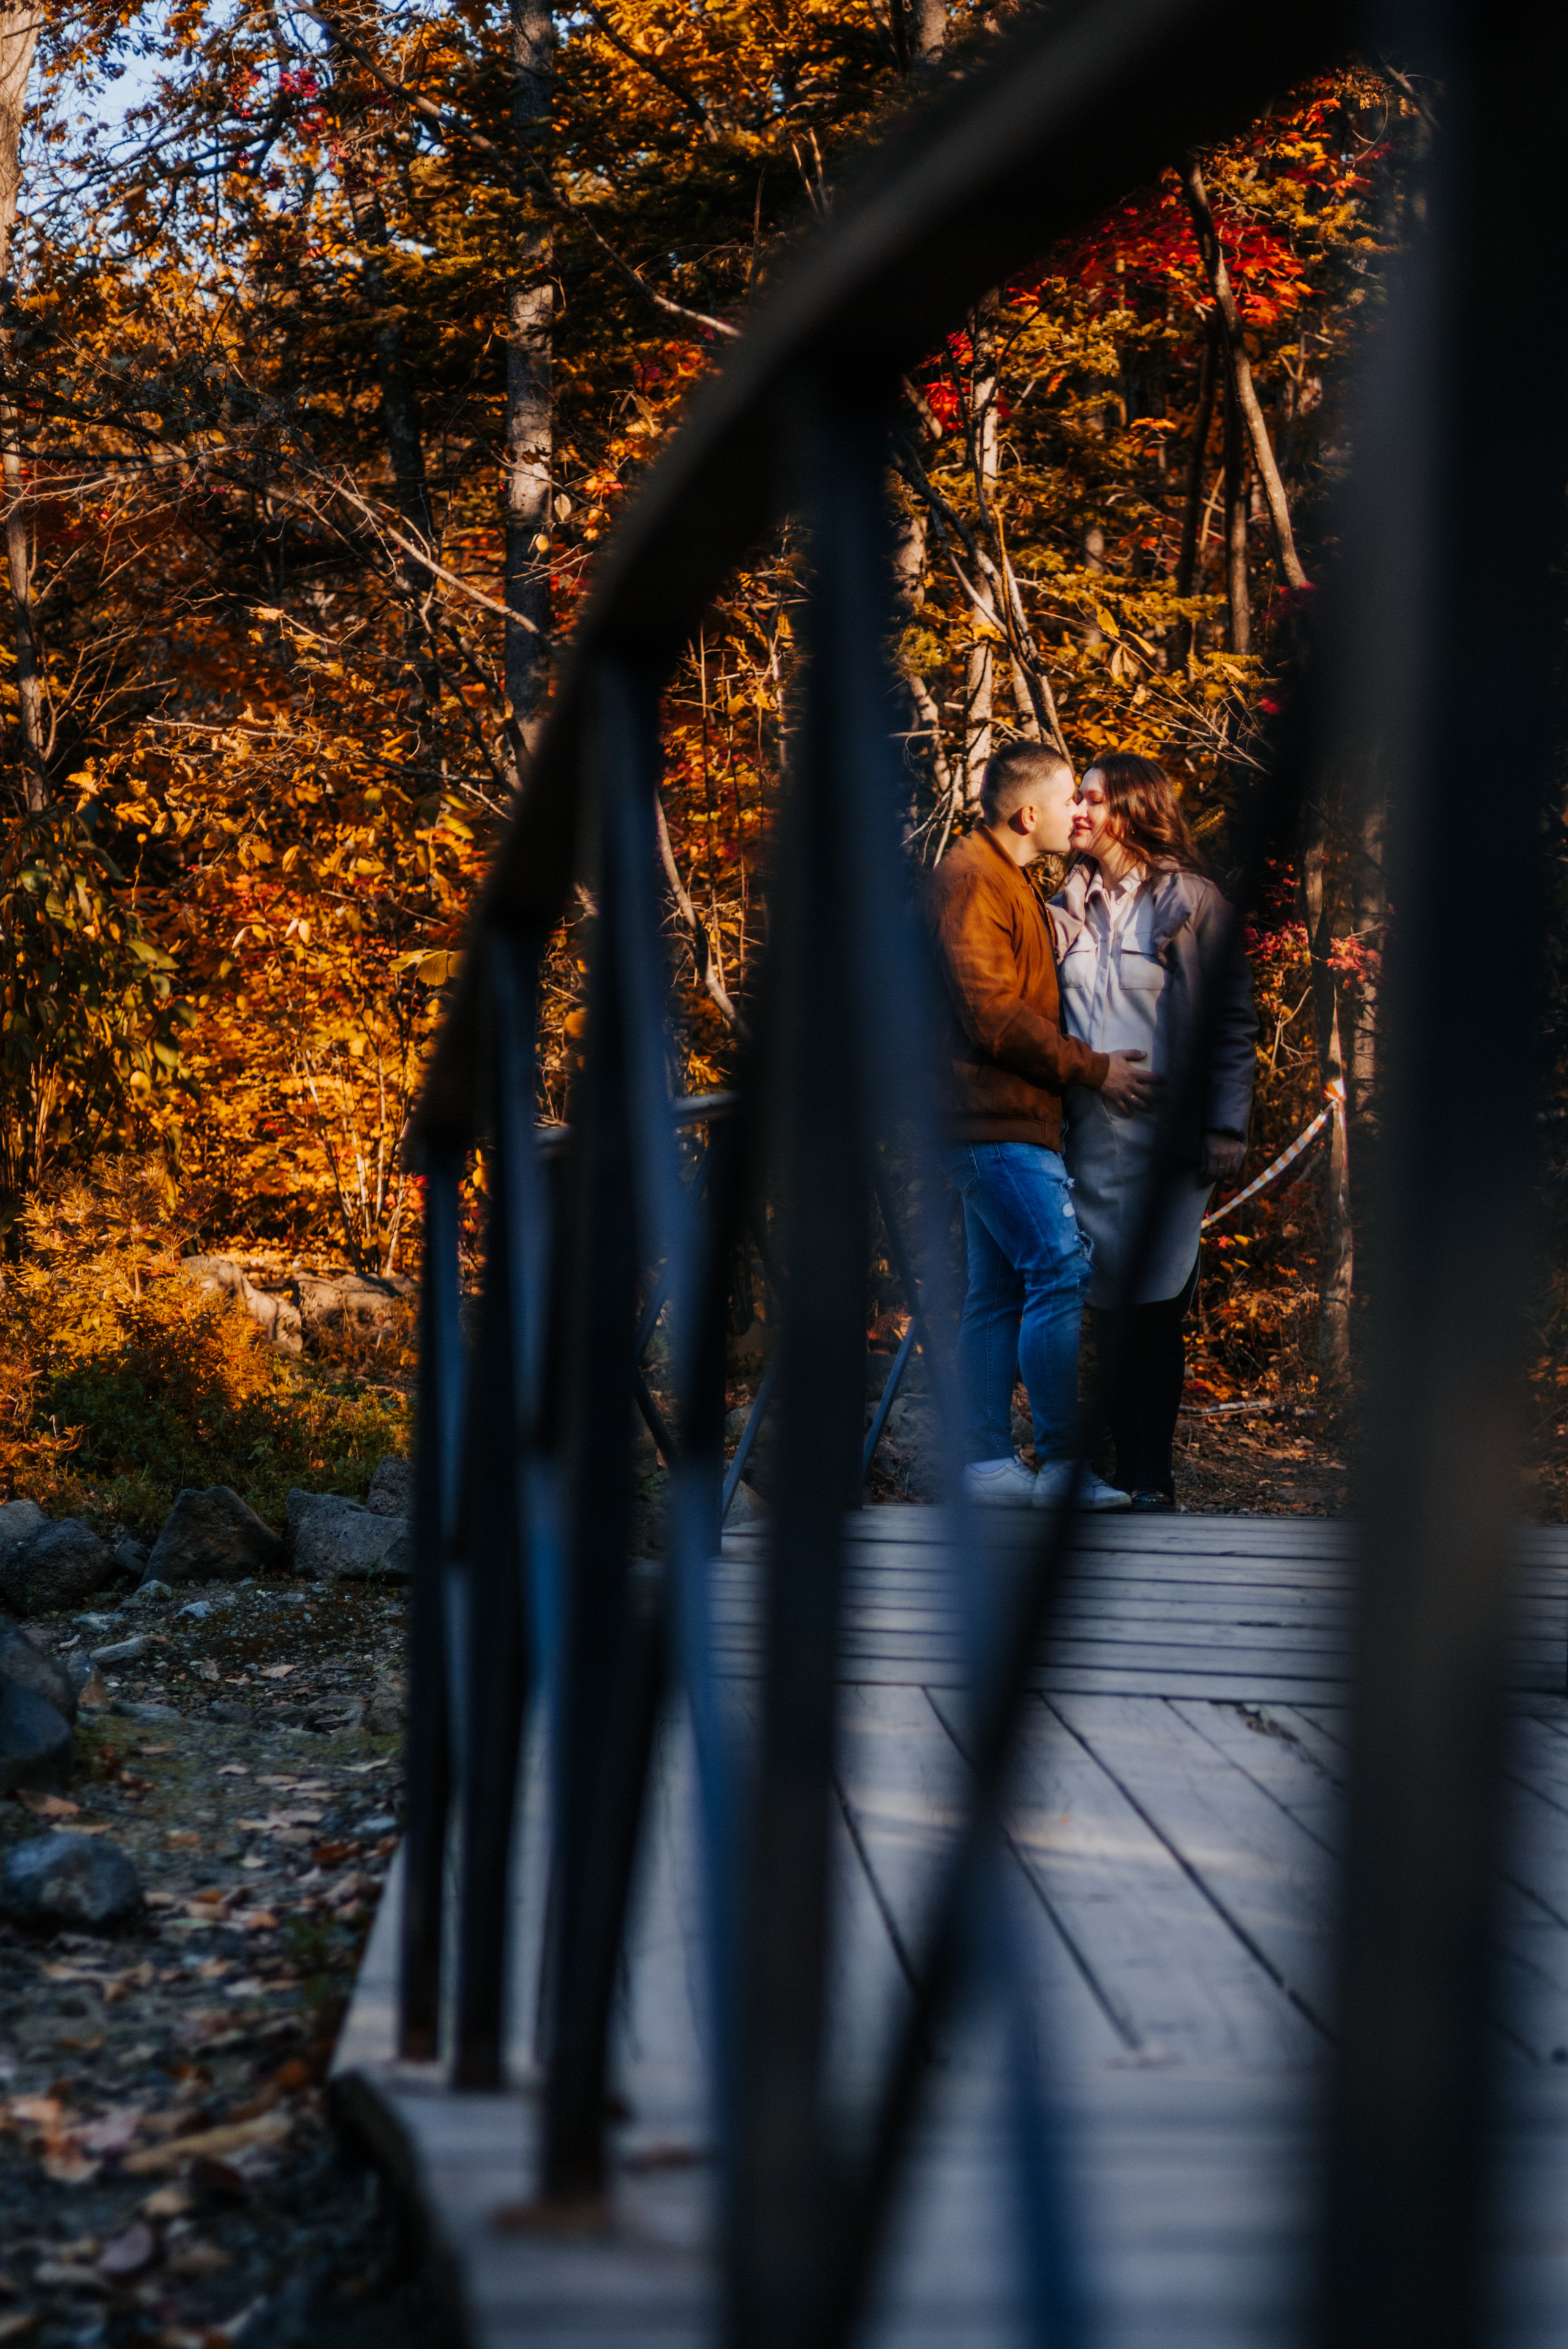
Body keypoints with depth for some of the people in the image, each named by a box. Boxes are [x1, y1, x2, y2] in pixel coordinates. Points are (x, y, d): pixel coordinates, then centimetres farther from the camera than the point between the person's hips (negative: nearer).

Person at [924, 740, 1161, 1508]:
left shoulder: (1004, 881, 21)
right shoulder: (969, 880, -12)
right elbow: (992, 1016, -19)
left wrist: (1091, 1069, 15)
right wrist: (1094, 1070, -14)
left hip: (1004, 1120, 11)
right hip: (998, 1118, -11)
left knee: (1000, 1290, 9)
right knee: (1061, 1272, -14)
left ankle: (987, 1462, 12)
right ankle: (1062, 1465, -14)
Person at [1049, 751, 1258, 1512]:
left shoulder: (1191, 900, 1)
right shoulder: (1067, 906, 13)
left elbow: (1233, 1021, 0)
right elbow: (1043, 1020, 16)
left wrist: (1226, 1127, -7)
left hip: (1164, 1133, -4)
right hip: (1088, 1132, 4)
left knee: (1154, 1308, -3)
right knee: (1109, 1310, 2)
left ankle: (1154, 1478, 4)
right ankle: (1126, 1470, 10)